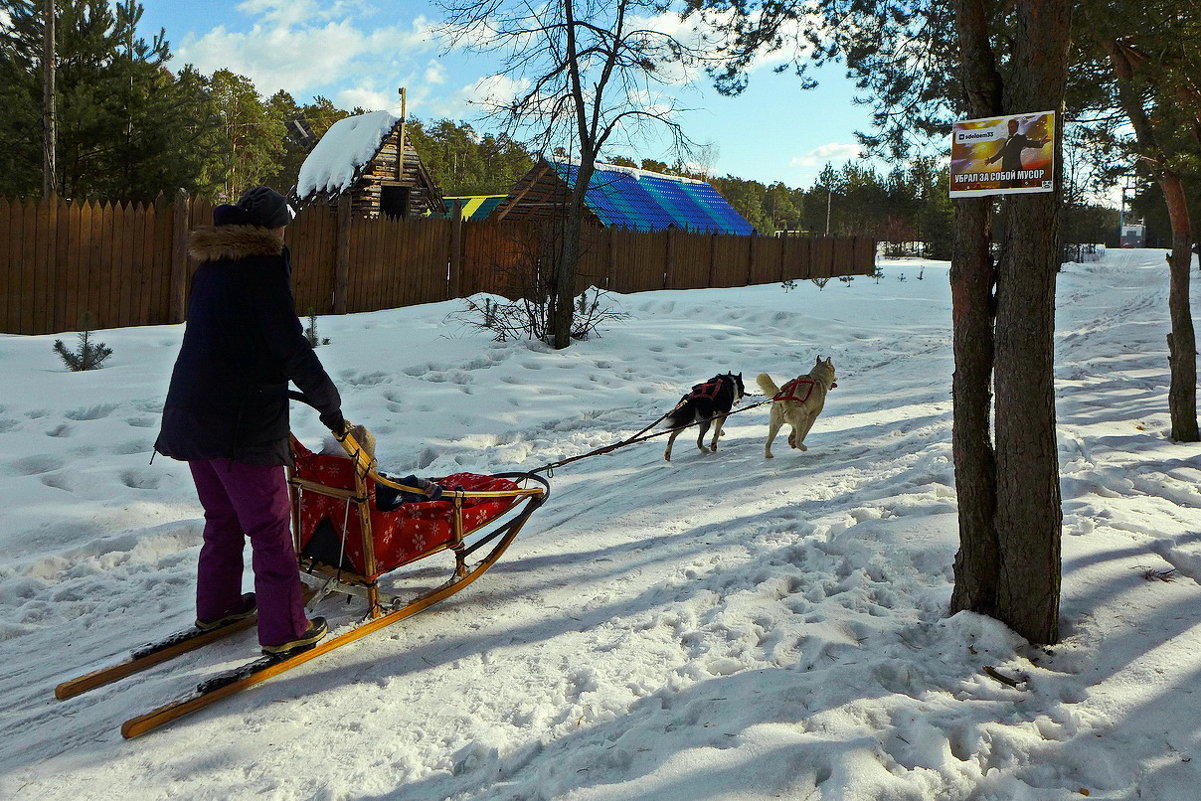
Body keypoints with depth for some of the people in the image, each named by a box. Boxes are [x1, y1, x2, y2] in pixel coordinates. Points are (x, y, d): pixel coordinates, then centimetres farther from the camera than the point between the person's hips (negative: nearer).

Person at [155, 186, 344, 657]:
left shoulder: (211, 267, 14)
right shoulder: (264, 267, -11)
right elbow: (291, 347, -16)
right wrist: (330, 405, -8)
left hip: (193, 414, 9)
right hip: (243, 423, -8)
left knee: (222, 517, 23)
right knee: (269, 528, -1)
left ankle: (216, 606, 34)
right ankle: (285, 631, 4)